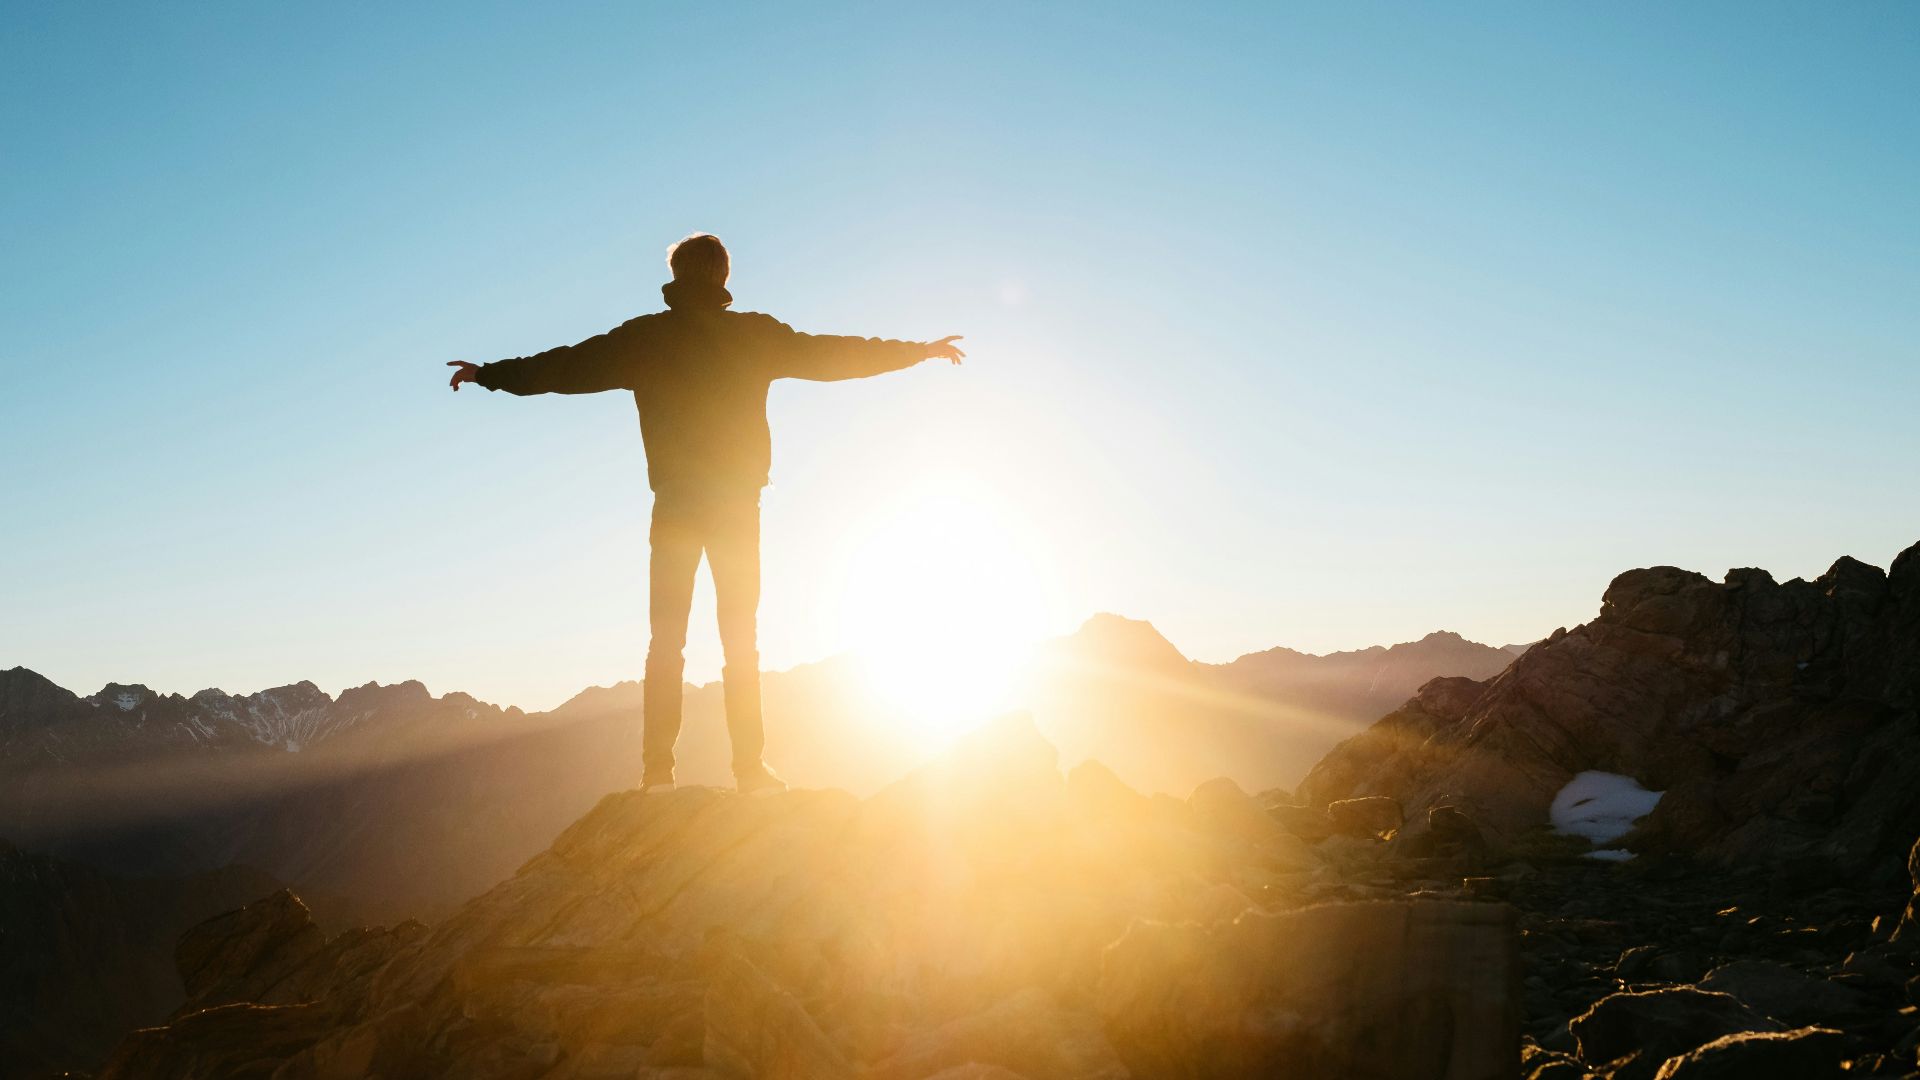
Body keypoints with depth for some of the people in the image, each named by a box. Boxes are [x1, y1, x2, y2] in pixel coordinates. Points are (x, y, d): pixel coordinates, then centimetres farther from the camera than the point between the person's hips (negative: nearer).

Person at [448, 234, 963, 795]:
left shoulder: (645, 337, 1)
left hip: (675, 506, 0)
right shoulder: (756, 334, 1)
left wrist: (490, 373, 19)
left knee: (666, 640, 3)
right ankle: (750, 768, 0)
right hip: (739, 504, 0)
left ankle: (658, 769, -3)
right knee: (740, 641, 5)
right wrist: (919, 350, 20)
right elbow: (833, 355, 8)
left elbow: (567, 367, 6)